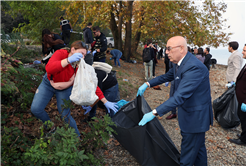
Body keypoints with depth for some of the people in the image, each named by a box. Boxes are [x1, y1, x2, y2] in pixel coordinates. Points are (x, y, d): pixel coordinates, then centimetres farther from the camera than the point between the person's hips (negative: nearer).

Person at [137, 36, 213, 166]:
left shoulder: (194, 68, -30)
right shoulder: (179, 64, 1)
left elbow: (179, 97, -36)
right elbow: (167, 76, 19)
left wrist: (154, 113, -36)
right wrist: (147, 84, 11)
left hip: (195, 117, -9)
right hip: (190, 114, 9)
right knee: (198, 146, 26)